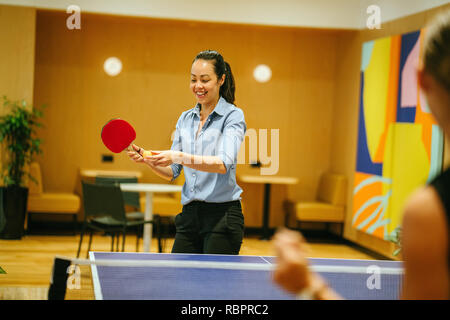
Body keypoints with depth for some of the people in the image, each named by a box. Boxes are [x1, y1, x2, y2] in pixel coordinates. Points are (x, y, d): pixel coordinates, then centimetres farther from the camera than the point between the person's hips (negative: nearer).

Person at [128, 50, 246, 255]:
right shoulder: (185, 119, 13)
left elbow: (224, 163, -22)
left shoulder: (233, 116, -6)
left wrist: (179, 157, -31)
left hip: (222, 216, -6)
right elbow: (172, 173, 13)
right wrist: (148, 160, -6)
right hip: (189, 215, 6)